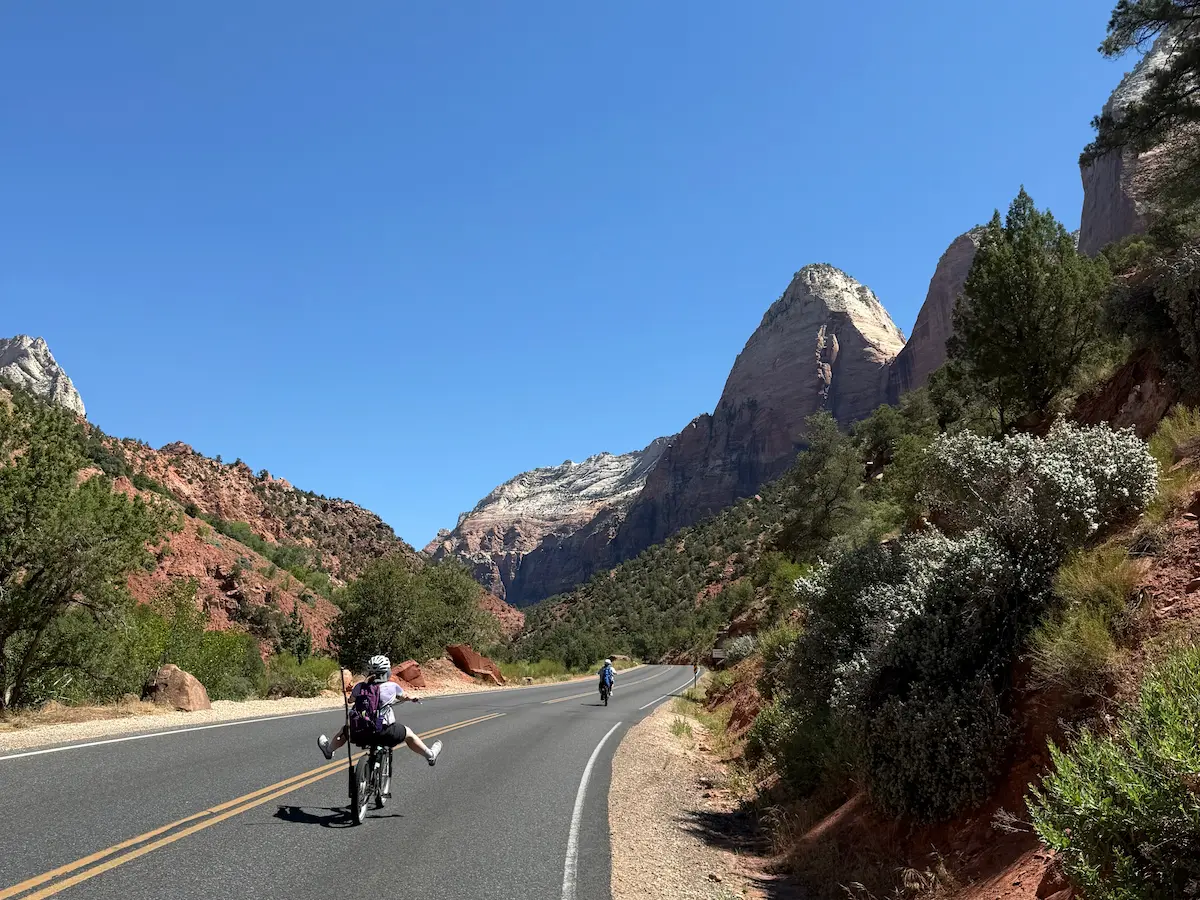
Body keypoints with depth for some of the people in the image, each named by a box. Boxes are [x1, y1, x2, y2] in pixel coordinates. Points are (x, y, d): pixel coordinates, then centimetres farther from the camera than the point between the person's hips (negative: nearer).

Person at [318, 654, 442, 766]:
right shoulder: (392, 686, -6)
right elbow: (403, 697, 15)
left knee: (345, 729, 35)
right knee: (408, 734, 24)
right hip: (386, 732, -2)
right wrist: (411, 698, 39)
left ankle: (329, 749, 57)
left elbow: (350, 700, 17)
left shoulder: (360, 686, -2)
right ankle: (430, 755, 38)